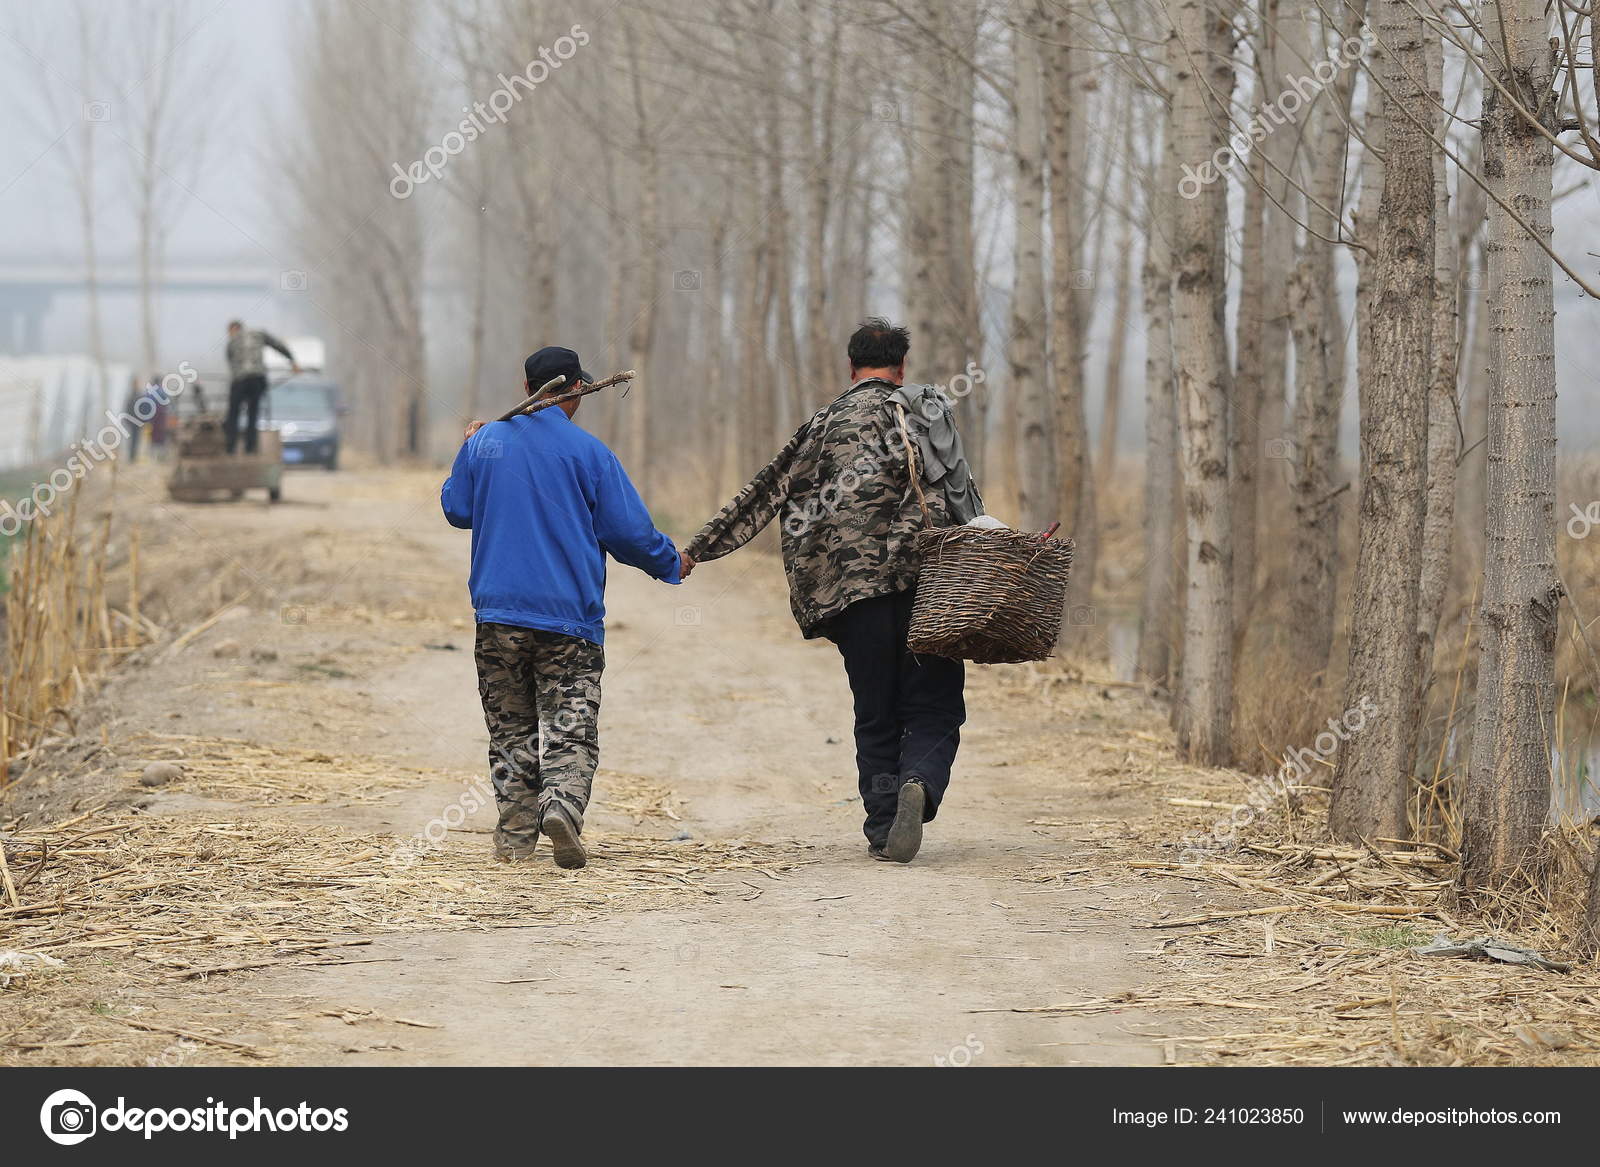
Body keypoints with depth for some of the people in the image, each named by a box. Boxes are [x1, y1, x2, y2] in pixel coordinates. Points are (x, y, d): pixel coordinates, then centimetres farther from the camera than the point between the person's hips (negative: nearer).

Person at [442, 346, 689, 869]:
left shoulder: (484, 443, 3)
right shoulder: (587, 451, -4)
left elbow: (456, 509, 17)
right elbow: (629, 532, -3)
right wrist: (671, 562, 16)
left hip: (498, 615, 3)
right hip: (569, 617, -3)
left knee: (510, 729, 12)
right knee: (570, 728, -3)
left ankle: (515, 833, 9)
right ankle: (562, 806, -26)